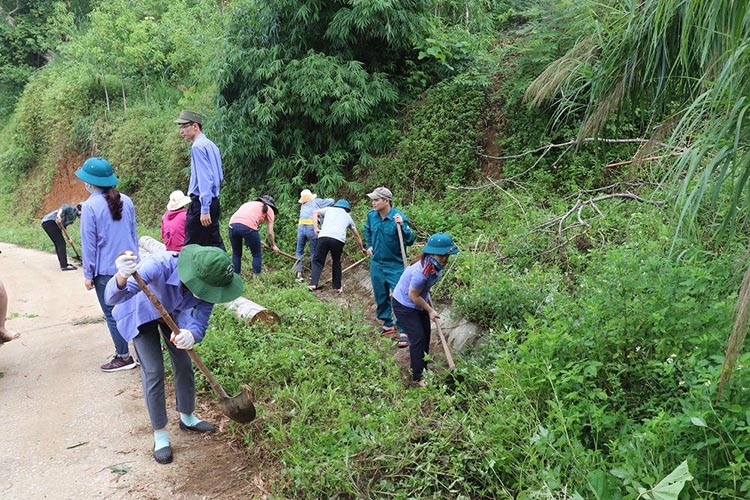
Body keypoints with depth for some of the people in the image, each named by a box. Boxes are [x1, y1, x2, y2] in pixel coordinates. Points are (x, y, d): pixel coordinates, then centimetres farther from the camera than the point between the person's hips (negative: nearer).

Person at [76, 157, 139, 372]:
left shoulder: (90, 206, -14)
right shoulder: (126, 201, 4)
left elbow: (89, 243, -10)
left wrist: (88, 274, -3)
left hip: (106, 270, -6)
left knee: (112, 315, 5)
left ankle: (124, 357, 11)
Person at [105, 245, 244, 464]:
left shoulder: (208, 283, -33)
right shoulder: (160, 265, -46)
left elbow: (199, 323, -31)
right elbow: (113, 298, -50)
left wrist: (190, 335, -55)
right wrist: (122, 277, -74)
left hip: (174, 311, 4)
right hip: (142, 313, -4)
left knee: (184, 363, 9)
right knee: (153, 371, -7)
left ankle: (187, 418, 34)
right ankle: (160, 436, 10)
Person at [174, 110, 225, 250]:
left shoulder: (198, 147, -13)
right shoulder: (211, 145, 15)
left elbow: (204, 179, -21)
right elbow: (219, 177, 20)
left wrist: (204, 209, -24)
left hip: (201, 203, -9)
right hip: (214, 201, 9)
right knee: (215, 244, 11)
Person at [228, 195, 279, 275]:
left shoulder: (249, 203, 37)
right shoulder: (269, 209, 22)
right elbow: (270, 233, 21)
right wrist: (273, 246, 38)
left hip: (232, 224, 5)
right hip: (248, 226, -5)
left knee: (236, 254, 23)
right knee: (257, 255, 15)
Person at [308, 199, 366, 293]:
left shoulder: (329, 209, 29)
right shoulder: (347, 216, 32)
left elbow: (315, 212, 14)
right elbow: (357, 235, 39)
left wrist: (315, 228, 11)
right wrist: (361, 248, 52)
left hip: (323, 236, -1)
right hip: (338, 239, 1)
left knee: (317, 261, 9)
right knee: (336, 262, 21)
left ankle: (313, 284, -7)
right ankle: (337, 287, 23)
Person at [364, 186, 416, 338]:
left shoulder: (399, 217, -20)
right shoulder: (371, 215, -3)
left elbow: (410, 240, -25)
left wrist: (401, 225, -37)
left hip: (395, 265, -6)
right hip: (376, 264, 6)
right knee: (381, 296, 16)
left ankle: (403, 330, 5)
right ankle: (388, 324, 34)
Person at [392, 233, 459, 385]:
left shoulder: (436, 265, -12)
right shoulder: (422, 272, -38)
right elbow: (413, 296, -25)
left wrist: (430, 304, 9)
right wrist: (430, 310, -14)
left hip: (418, 304, 9)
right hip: (404, 305, -9)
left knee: (425, 335, 16)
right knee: (418, 338, -6)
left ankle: (423, 368, 34)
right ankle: (418, 377, 7)